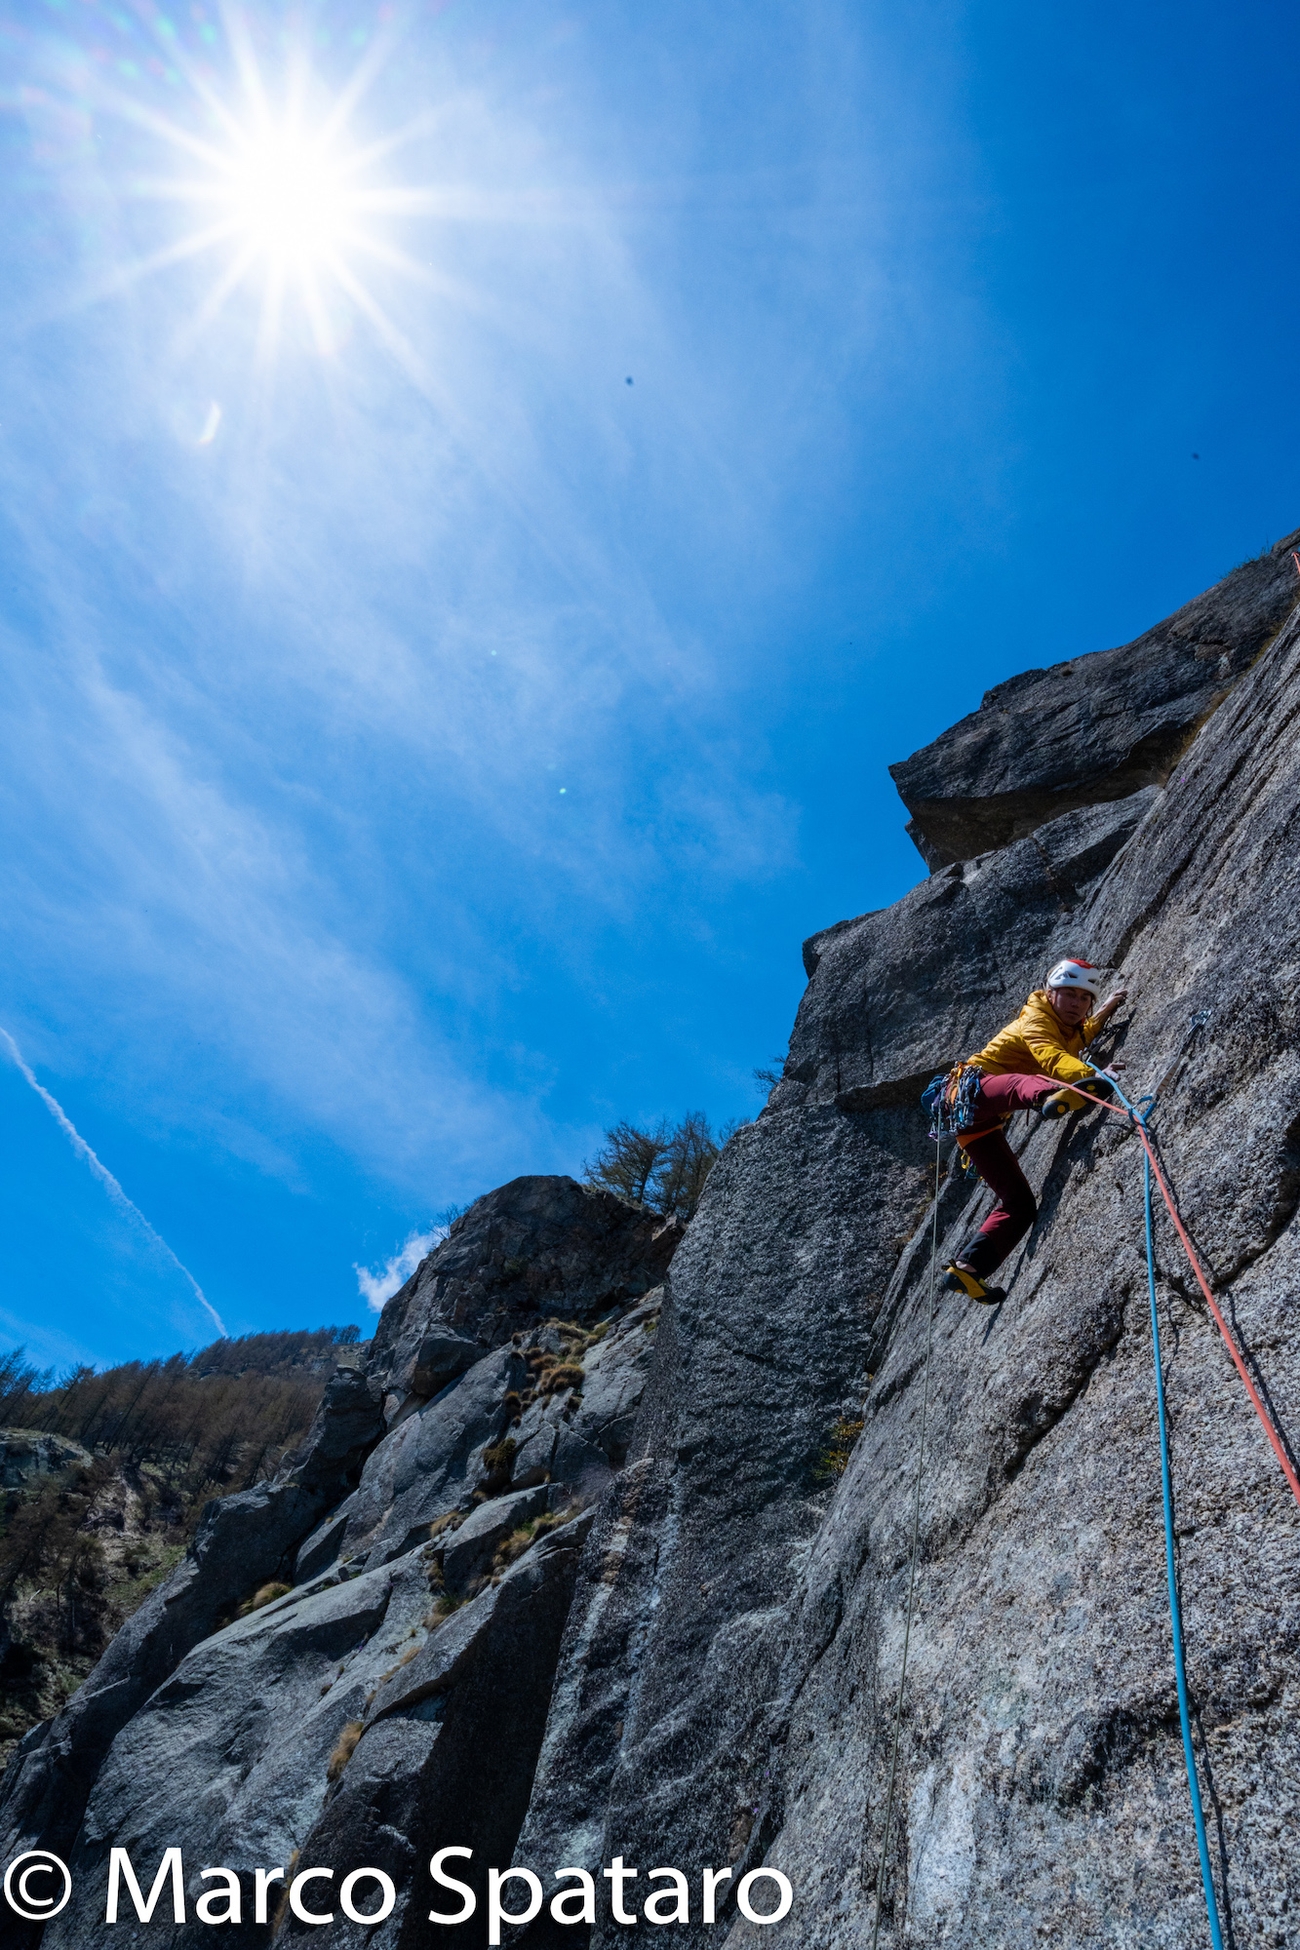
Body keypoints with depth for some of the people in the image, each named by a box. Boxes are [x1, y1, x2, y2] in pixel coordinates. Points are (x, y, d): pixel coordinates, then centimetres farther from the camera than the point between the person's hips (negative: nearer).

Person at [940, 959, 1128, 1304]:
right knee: (1025, 1081, -42)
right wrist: (1091, 1075, -45)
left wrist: (1105, 1012, 34)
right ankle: (1055, 1098, -78)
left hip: (981, 1125, 9)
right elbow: (1052, 1058, -28)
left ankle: (967, 1269, -4)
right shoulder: (1035, 1019, -6)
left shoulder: (1071, 1030, 21)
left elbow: (1079, 1038, 48)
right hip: (972, 1091, -9)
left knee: (1020, 1203, 0)